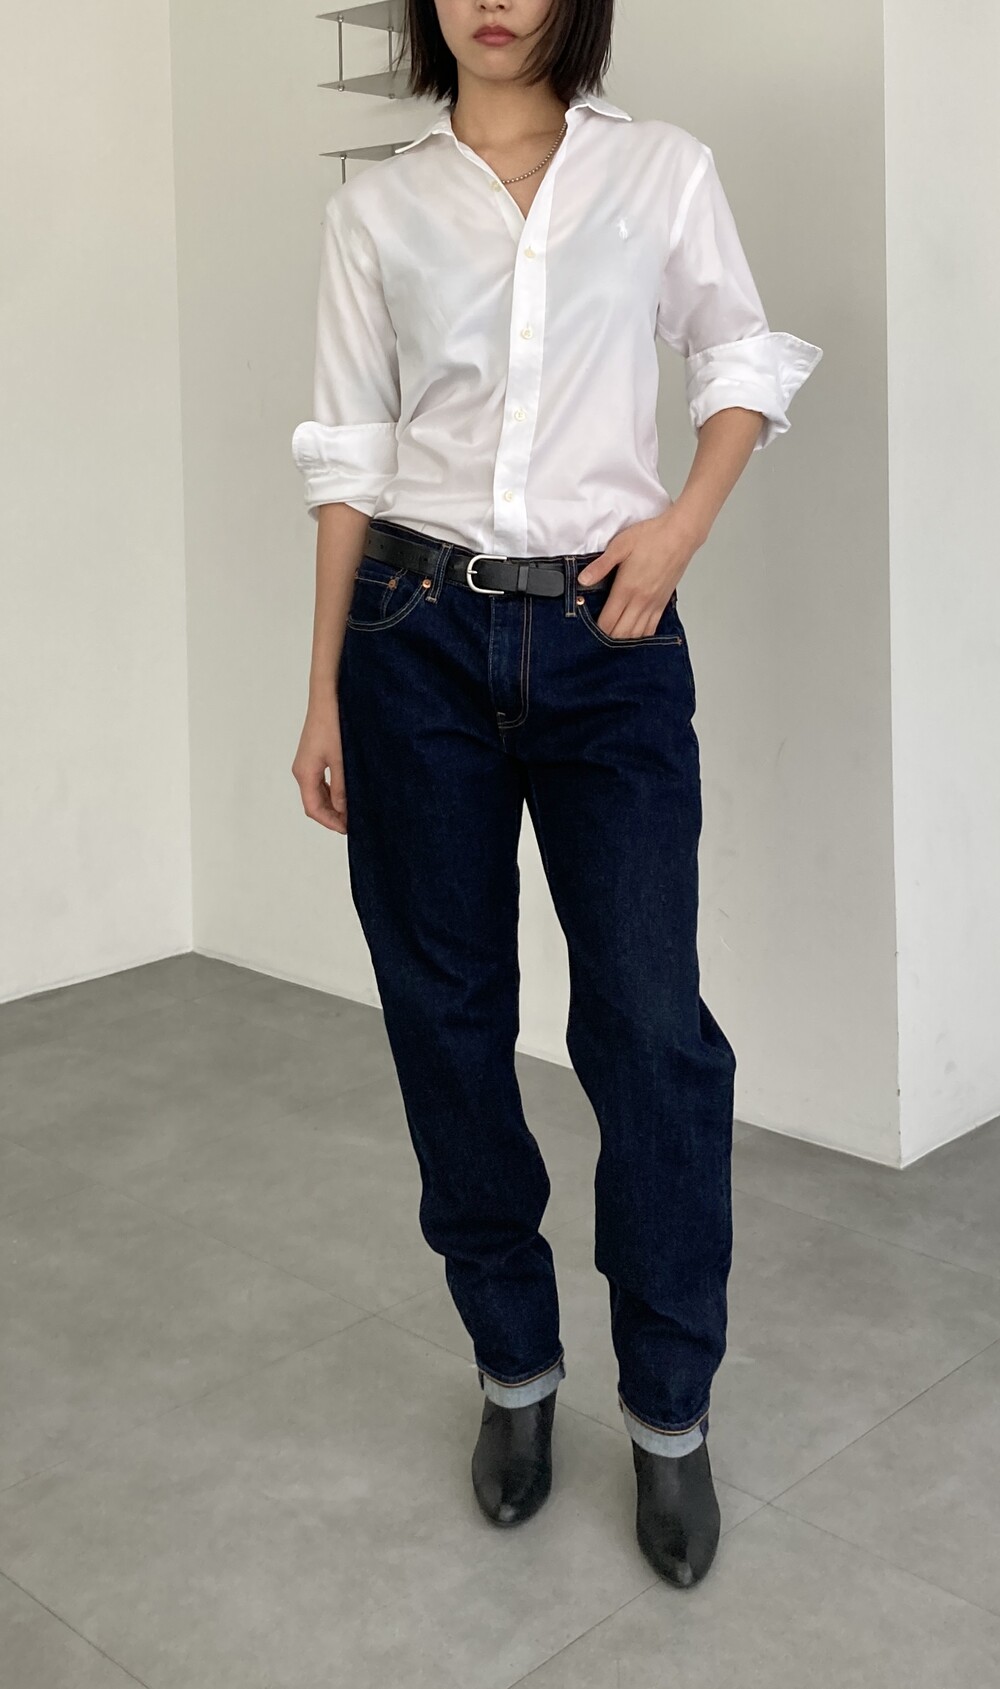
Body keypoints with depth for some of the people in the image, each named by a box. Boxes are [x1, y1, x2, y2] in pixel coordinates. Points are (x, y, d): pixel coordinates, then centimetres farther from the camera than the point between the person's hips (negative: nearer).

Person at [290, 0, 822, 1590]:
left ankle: (670, 1411, 12)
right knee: (446, 1016, 6)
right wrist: (324, 696, 4)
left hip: (608, 642, -1)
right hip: (419, 636, 1)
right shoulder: (377, 205, 8)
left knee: (651, 1024, -6)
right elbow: (349, 458, 7)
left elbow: (746, 359, 14)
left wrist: (682, 523, -4)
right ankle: (516, 1370, 25)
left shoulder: (662, 167, 7)